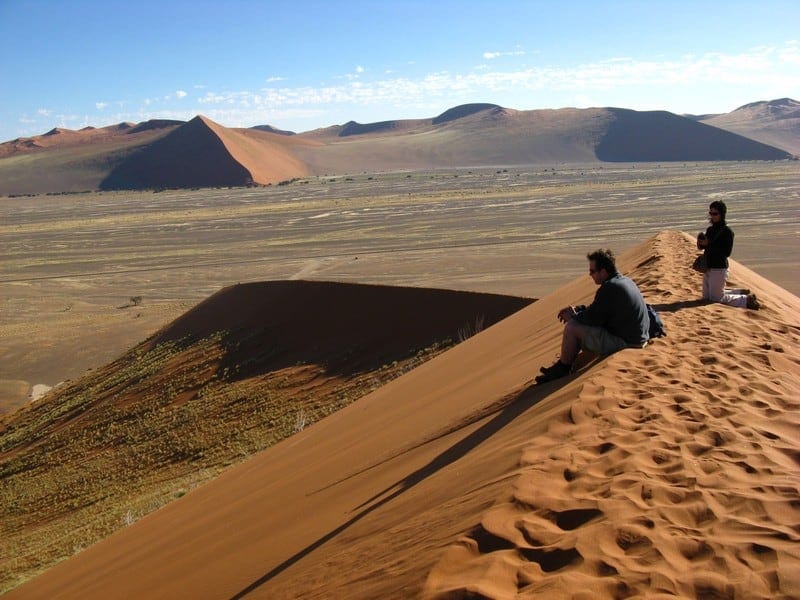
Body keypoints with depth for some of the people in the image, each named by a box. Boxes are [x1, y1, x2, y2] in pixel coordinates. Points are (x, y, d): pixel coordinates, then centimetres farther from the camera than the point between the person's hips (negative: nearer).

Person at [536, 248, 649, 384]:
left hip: (623, 342, -11)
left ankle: (562, 368, 6)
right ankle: (567, 361, 20)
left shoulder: (609, 288, -22)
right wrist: (576, 309, 10)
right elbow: (597, 309, 20)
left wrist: (573, 316, 0)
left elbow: (593, 318, -19)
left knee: (571, 328, -10)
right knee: (581, 325, 19)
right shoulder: (625, 281, 11)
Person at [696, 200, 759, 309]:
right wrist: (700, 242, -8)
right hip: (708, 268, 9)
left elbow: (727, 252, -22)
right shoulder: (710, 230, 8)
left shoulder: (727, 231, -14)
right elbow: (701, 247, 15)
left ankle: (746, 300, 9)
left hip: (719, 269, -9)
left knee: (716, 298, -3)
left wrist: (709, 244, -24)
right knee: (706, 296, 20)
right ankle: (740, 293, 32)